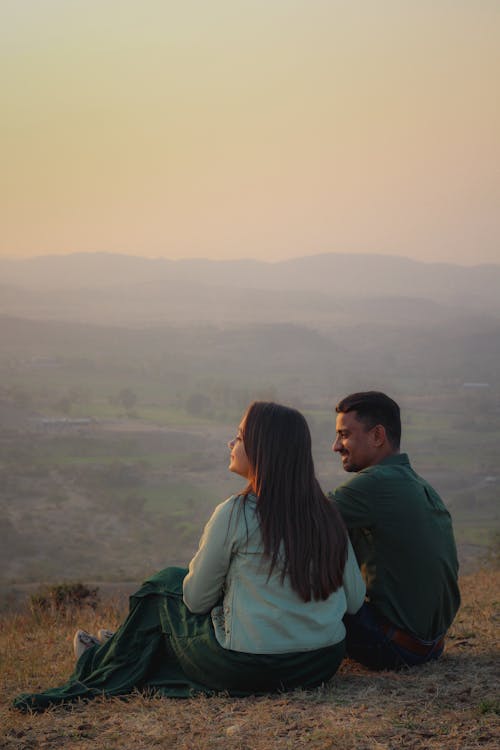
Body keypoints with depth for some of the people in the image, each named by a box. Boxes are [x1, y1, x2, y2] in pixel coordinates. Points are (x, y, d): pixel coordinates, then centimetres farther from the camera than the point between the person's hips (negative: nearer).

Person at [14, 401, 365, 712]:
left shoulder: (234, 515, -15)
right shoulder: (326, 515, 1)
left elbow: (196, 599, -5)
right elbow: (355, 600, 6)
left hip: (245, 671, -6)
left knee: (167, 583, 18)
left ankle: (109, 673, 37)